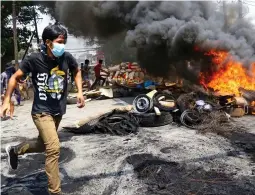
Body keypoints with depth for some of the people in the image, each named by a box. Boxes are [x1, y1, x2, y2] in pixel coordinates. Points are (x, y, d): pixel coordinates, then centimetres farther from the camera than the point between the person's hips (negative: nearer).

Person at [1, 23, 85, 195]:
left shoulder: (66, 57, -8)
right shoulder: (34, 59, -17)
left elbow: (77, 71, 14)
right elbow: (15, 78, -2)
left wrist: (80, 92, 3)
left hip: (59, 111, 6)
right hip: (42, 111, -5)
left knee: (43, 144, 22)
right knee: (54, 148, -18)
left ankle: (14, 150, 51)